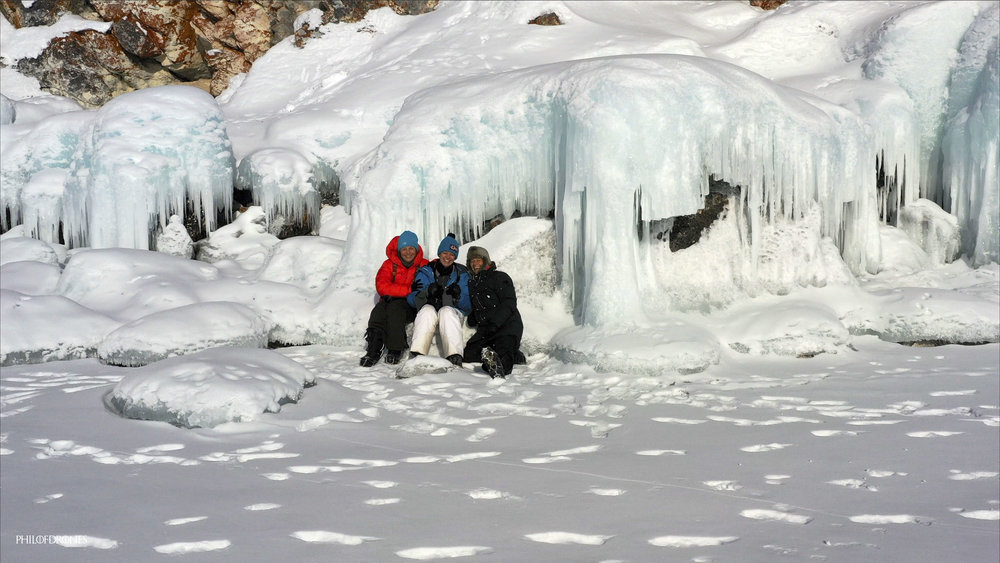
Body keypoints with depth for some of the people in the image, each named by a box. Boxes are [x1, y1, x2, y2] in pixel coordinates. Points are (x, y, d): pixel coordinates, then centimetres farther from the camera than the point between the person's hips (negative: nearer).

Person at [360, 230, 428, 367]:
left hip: (411, 306, -2)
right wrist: (409, 290, -21)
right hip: (390, 301, 2)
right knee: (378, 311, -31)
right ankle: (373, 351, -32)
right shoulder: (390, 264, 2)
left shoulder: (424, 265, 3)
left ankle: (395, 350, -31)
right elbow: (381, 286, -13)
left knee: (395, 308, -34)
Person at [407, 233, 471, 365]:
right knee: (427, 310, -34)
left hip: (454, 313, 0)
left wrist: (459, 295, -17)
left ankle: (455, 357, -53)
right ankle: (416, 355, -49)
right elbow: (412, 300, 1)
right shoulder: (426, 272, 12)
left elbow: (468, 305, 6)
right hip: (428, 315, 0)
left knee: (446, 311, -35)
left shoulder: (462, 274, 14)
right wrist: (427, 292, -20)